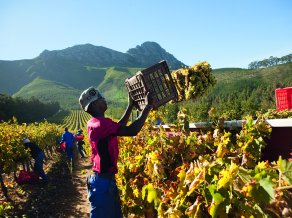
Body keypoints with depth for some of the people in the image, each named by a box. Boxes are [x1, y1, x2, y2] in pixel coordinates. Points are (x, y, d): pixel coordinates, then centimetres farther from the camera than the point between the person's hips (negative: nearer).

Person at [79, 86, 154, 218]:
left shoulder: (94, 123, 9)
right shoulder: (101, 123, -22)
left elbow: (119, 127, 21)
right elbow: (131, 131, -29)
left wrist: (130, 106, 19)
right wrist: (148, 106, -20)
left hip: (105, 179, 10)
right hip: (102, 182, -10)